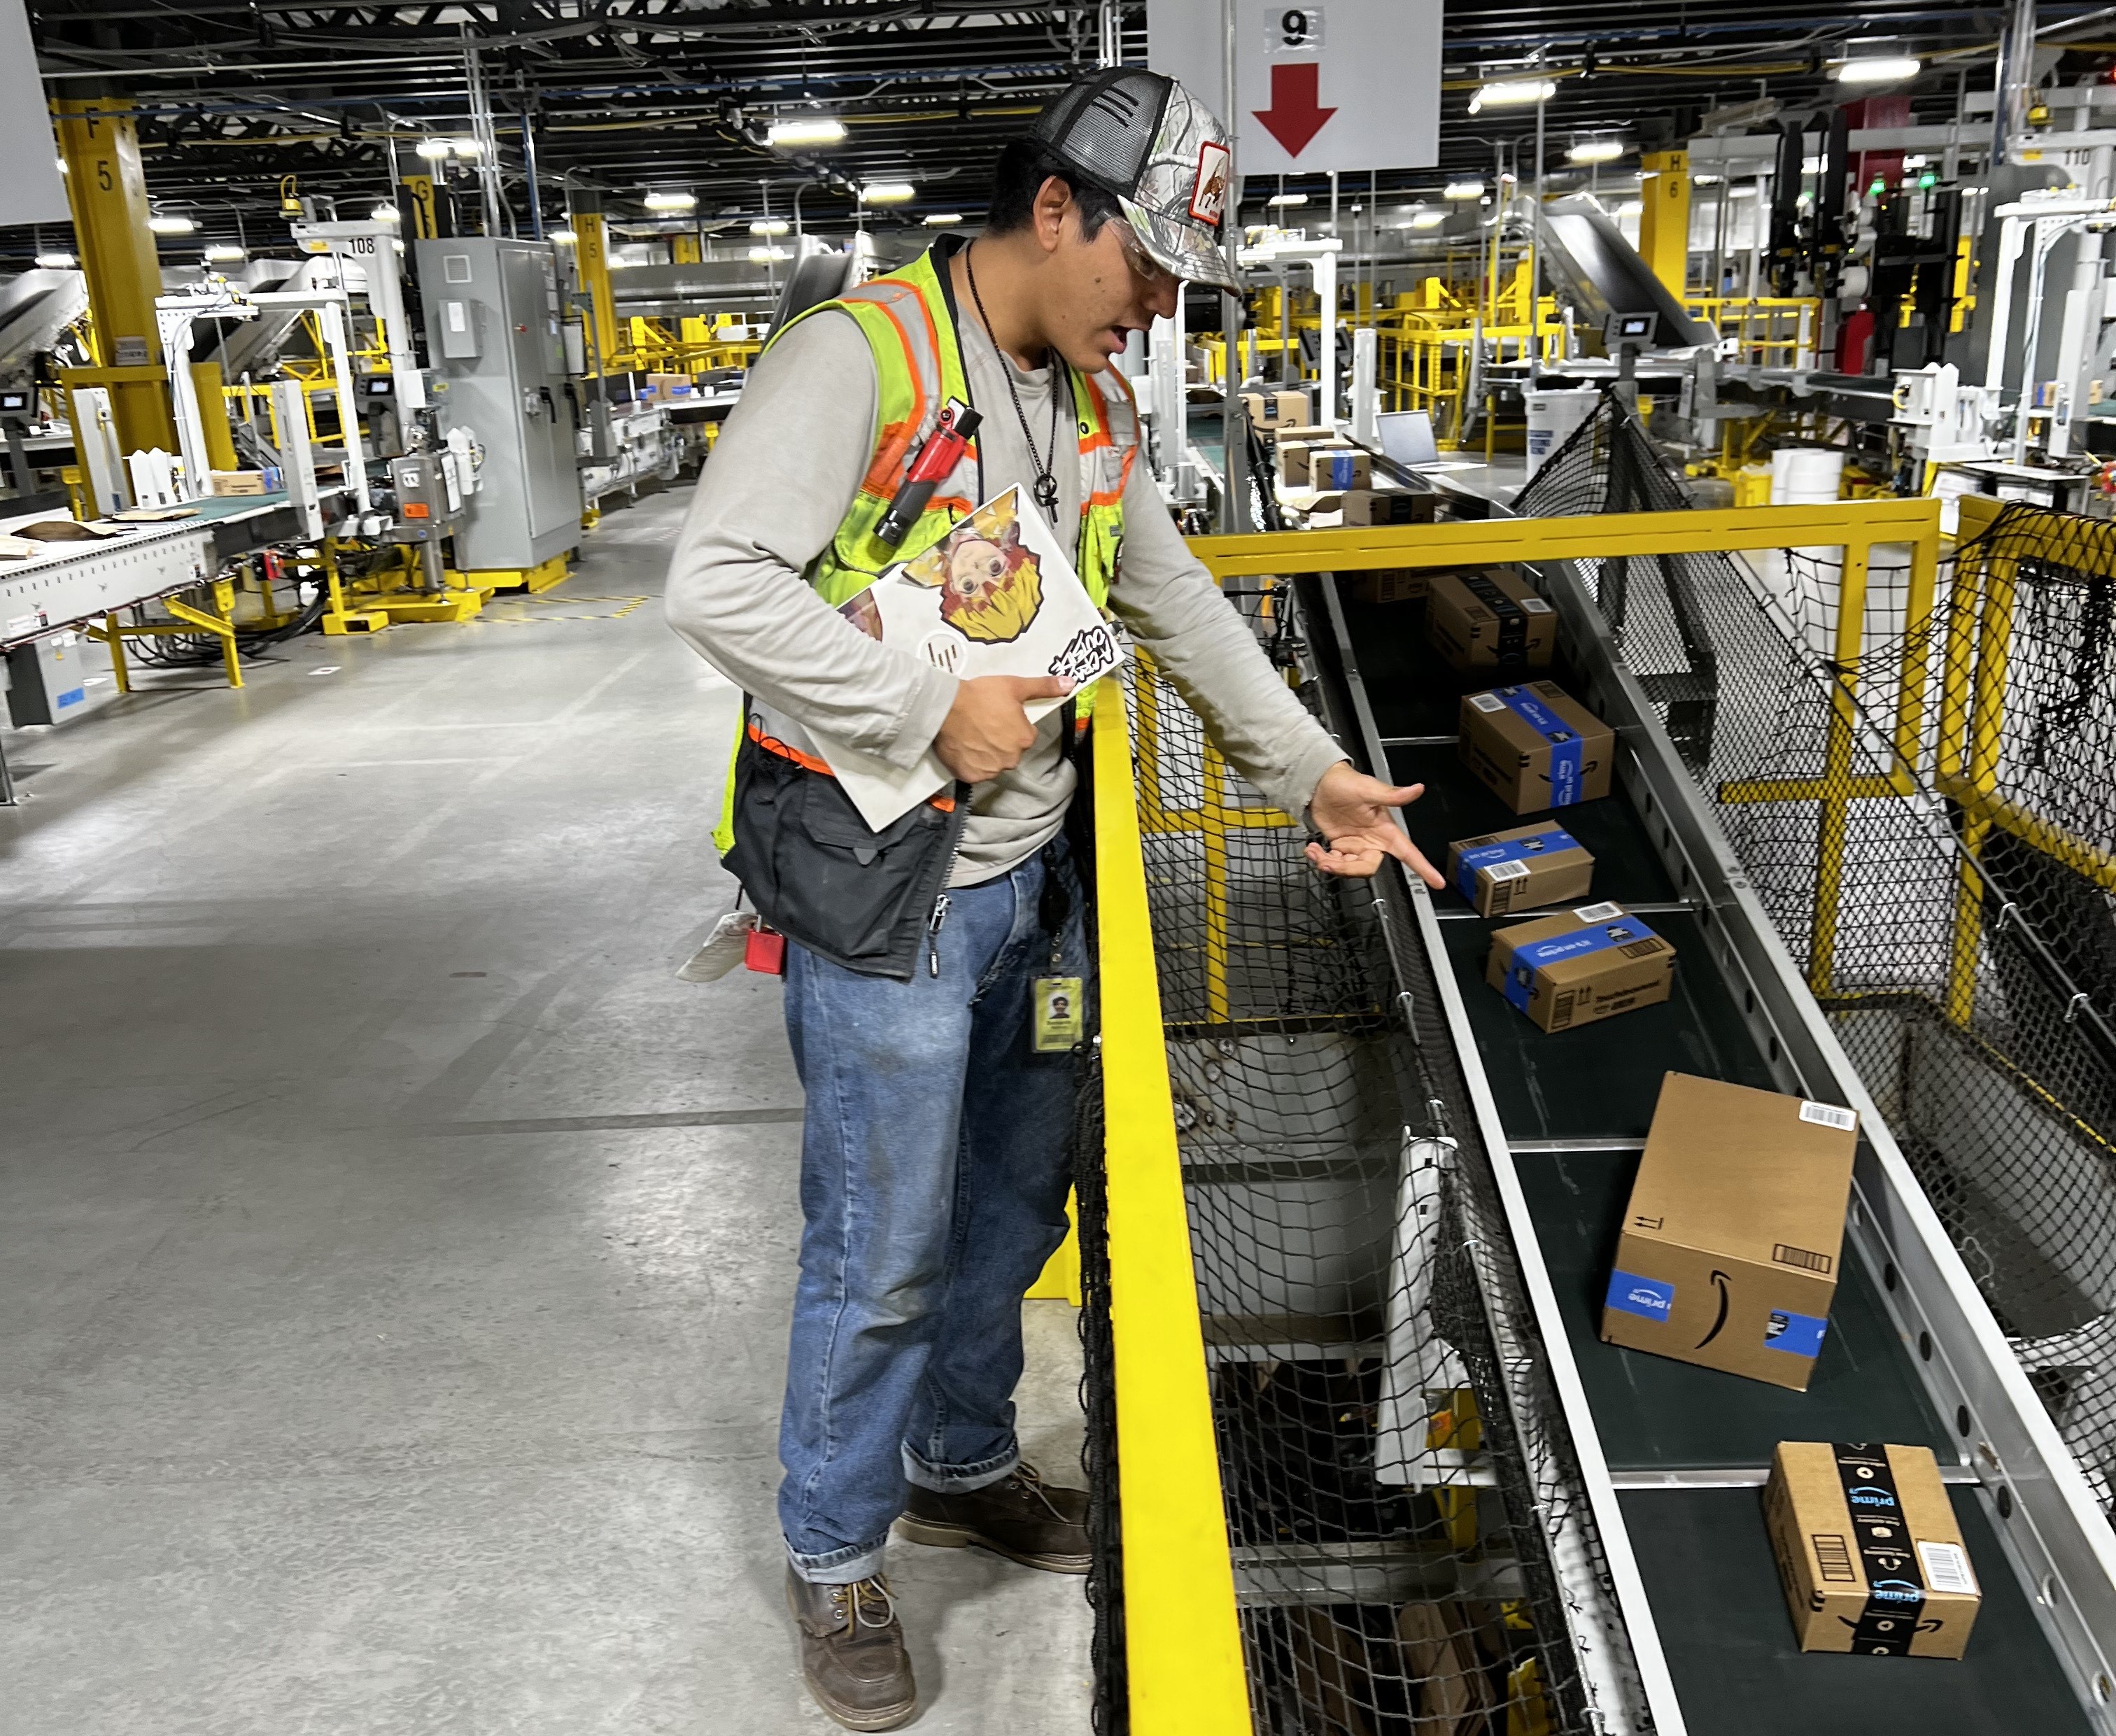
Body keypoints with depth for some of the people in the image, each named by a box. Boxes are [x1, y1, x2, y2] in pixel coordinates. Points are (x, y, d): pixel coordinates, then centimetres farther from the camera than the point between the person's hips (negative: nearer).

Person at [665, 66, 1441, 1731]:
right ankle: (836, 1553, 28)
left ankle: (964, 1465, 44)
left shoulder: (1095, 401, 10)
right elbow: (719, 583, -24)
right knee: (885, 1252, 4)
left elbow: (1179, 600, 17)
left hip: (1031, 879, 8)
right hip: (877, 890, -8)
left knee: (1014, 1201, 20)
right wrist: (934, 710, -22)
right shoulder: (858, 355, -16)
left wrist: (1313, 772, 14)